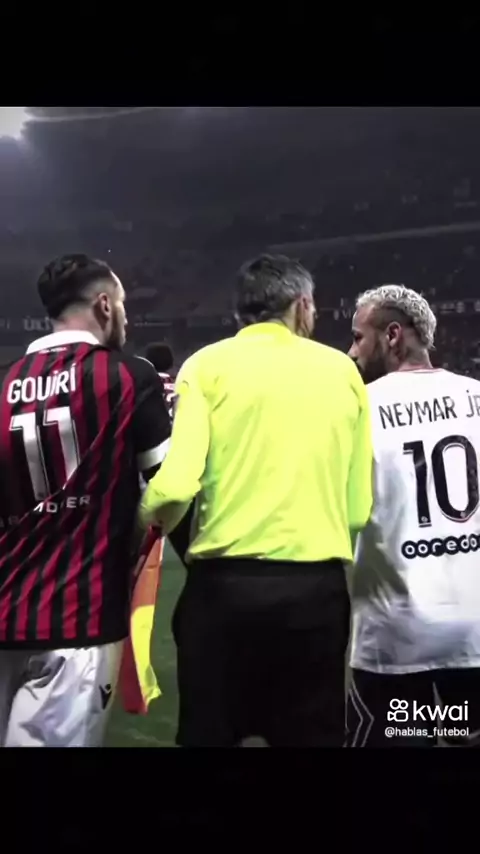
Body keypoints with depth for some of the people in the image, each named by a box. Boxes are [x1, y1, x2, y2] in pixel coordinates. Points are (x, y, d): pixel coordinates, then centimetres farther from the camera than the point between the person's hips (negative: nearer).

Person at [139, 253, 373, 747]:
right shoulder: (342, 369, 6)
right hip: (317, 585, 2)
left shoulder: (208, 364, 0)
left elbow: (175, 483, -13)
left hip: (225, 581, -1)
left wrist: (145, 524, 8)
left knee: (209, 735, 12)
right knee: (311, 736, 14)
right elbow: (359, 507, 1)